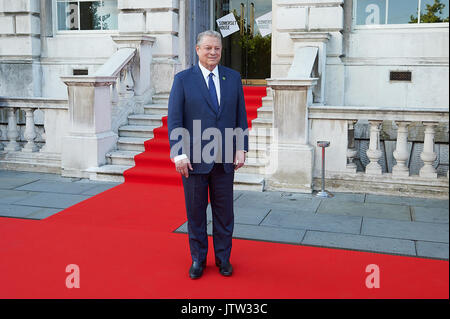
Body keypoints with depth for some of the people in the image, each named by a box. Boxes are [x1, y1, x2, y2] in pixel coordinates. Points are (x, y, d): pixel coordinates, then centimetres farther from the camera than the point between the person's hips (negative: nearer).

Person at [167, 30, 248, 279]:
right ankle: (198, 258, 26)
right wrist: (179, 154, -12)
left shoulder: (233, 78, 7)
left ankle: (223, 258, 27)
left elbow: (241, 116, 9)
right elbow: (174, 120, -4)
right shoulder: (183, 79, -1)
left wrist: (241, 148, 2)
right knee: (195, 211, 9)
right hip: (194, 159, -2)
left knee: (224, 211, 11)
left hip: (225, 159, 2)